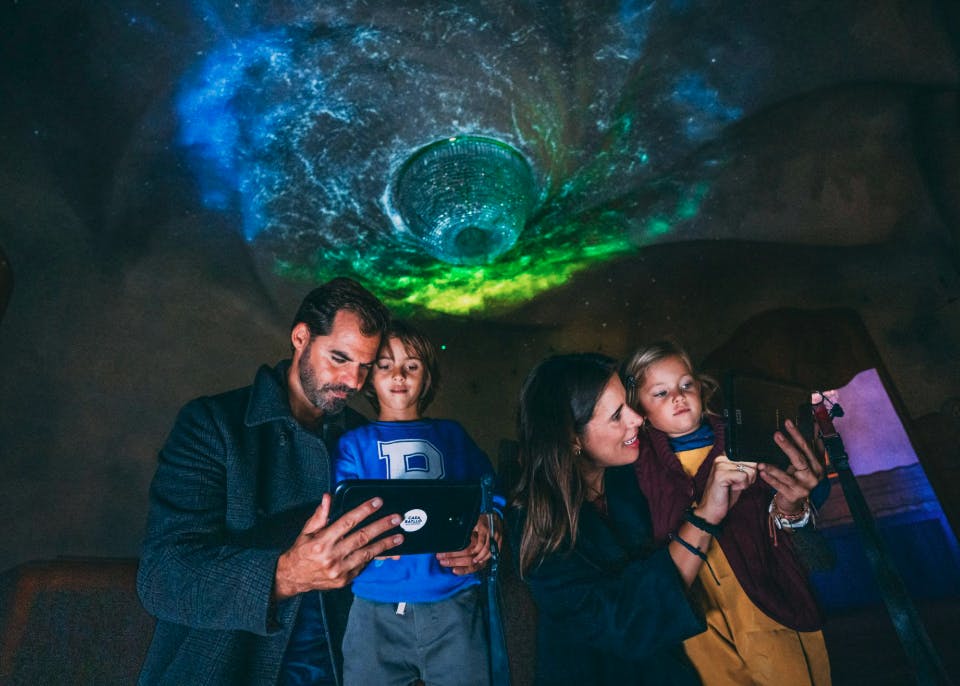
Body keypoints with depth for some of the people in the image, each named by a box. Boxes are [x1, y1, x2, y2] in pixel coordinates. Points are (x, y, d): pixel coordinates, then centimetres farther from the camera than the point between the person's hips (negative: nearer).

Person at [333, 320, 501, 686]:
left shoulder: (452, 435, 11)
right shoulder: (355, 443, 7)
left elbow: (493, 497, 7)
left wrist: (485, 527, -12)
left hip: (455, 604, 1)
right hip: (377, 609, 0)